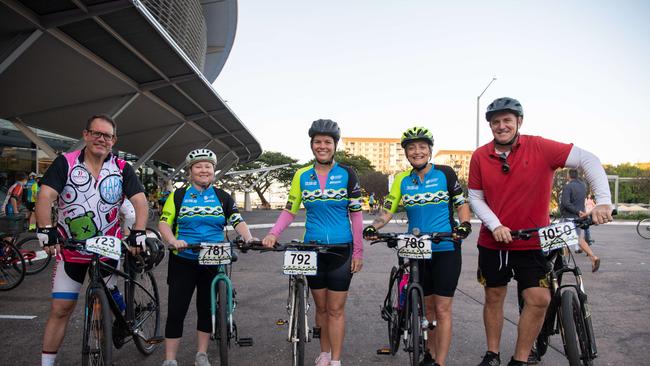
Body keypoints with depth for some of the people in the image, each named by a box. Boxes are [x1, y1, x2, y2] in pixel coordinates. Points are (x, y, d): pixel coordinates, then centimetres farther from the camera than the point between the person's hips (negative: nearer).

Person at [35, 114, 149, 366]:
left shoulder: (122, 169, -3)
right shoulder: (65, 163, -5)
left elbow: (140, 202, -11)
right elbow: (45, 196, -15)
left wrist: (138, 233, -25)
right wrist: (46, 230, -29)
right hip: (70, 249, 0)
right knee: (60, 309, 3)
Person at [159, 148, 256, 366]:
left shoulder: (222, 197, 6)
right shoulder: (179, 195, 2)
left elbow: (238, 221, -2)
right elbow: (164, 223, -3)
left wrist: (249, 238, -20)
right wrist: (173, 240, -23)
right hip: (183, 261, -1)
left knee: (207, 308, 10)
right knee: (176, 310, -1)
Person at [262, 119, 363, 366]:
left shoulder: (347, 174, -5)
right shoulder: (302, 176, 2)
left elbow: (356, 214, -3)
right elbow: (290, 211, 4)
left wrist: (358, 252, -5)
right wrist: (273, 234, -14)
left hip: (341, 250, -2)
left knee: (335, 309, 5)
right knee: (321, 307, 14)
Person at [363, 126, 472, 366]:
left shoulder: (445, 173, -5)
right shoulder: (402, 180, 3)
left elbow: (462, 204, 0)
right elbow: (388, 211, 0)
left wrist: (464, 225, -19)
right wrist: (373, 227, -18)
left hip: (445, 249, -3)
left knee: (442, 309, -1)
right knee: (427, 307, 15)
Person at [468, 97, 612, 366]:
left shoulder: (540, 148, -12)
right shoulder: (480, 157, -6)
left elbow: (588, 160, -14)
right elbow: (475, 197, 0)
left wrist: (604, 201, -25)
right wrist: (495, 225, -14)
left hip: (532, 242, -1)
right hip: (493, 241, 2)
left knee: (539, 299, -8)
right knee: (493, 297, 12)